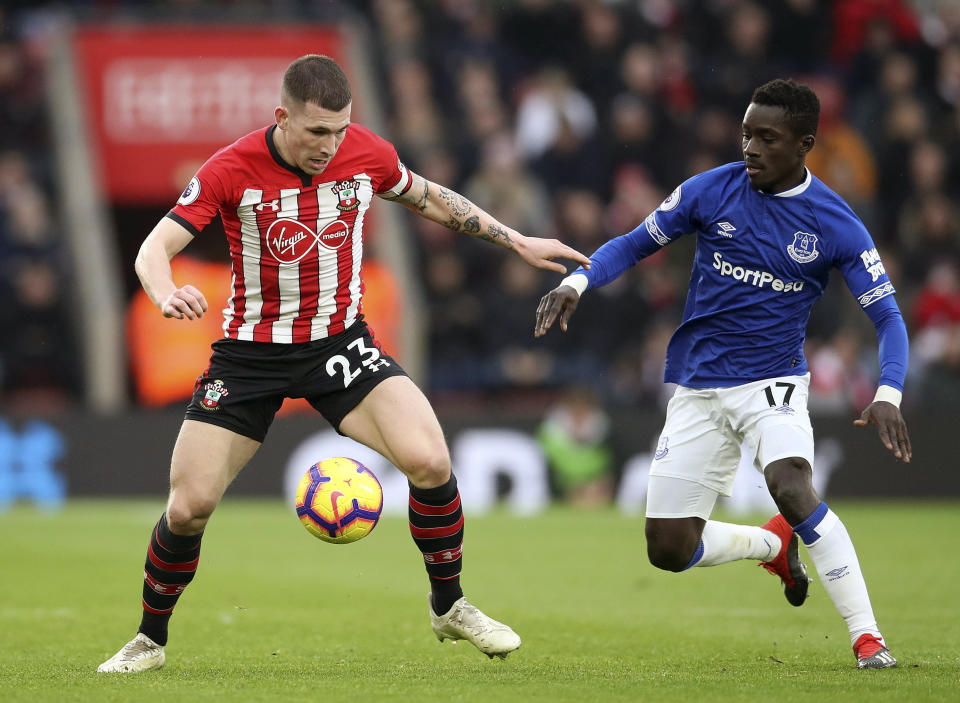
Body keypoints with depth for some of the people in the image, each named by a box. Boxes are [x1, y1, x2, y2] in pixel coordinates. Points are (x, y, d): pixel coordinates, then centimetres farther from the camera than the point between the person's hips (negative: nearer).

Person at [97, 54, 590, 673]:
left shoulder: (367, 153, -8)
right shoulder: (232, 170, -17)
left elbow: (428, 198, 14)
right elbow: (154, 249, -20)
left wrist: (516, 240, 15)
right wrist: (167, 294, -43)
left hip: (340, 341, 2)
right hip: (251, 350, -1)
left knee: (430, 460, -20)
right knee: (188, 507, -7)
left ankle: (450, 608, 2)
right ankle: (151, 640, 19)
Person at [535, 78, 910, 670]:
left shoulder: (835, 225, -9)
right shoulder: (712, 190, -4)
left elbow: (888, 316, -7)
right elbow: (635, 244, 6)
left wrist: (888, 395, -24)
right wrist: (577, 282, -13)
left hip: (773, 382, -3)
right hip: (697, 390, 3)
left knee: (791, 488, -33)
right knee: (668, 550, -1)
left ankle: (868, 637, -22)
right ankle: (774, 545, 30)